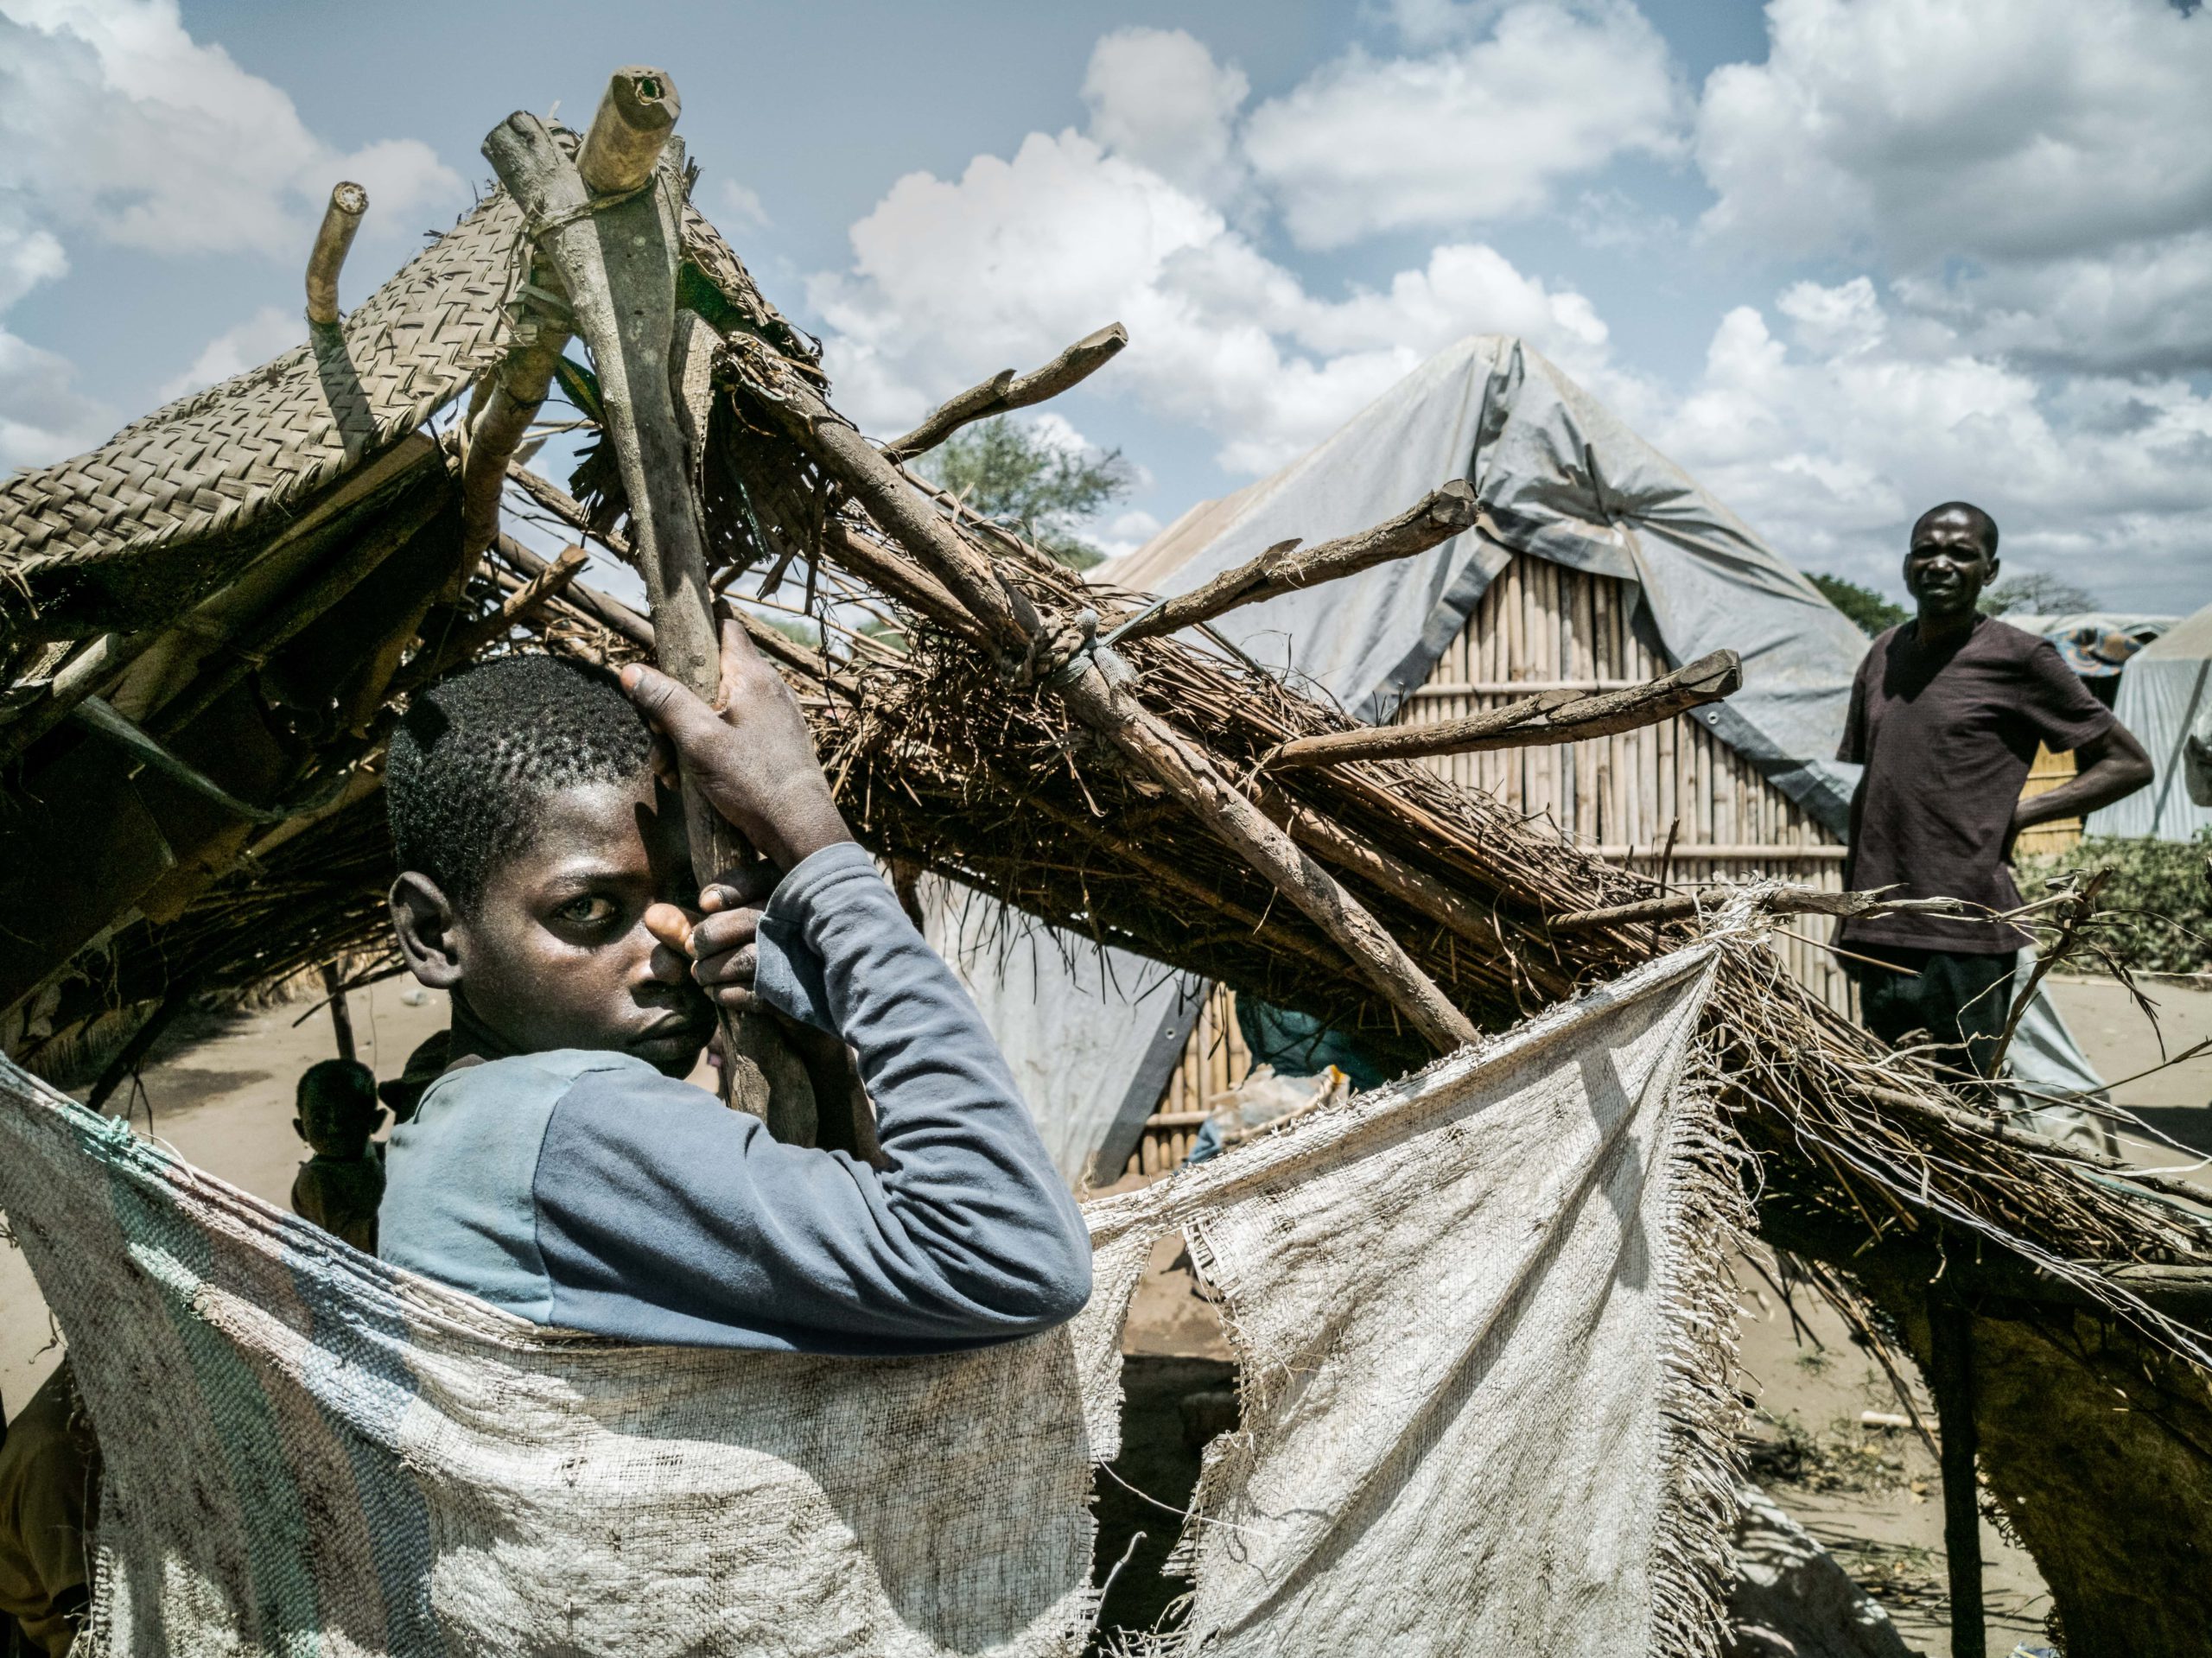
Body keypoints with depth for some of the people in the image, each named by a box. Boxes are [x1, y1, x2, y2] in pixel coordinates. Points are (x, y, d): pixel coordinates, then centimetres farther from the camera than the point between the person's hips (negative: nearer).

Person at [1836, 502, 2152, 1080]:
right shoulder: (1883, 655, 14)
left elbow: (2130, 763, 1)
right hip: (1880, 928, 6)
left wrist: (2019, 813, -9)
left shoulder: (2019, 658, -4)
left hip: (1965, 933, -6)